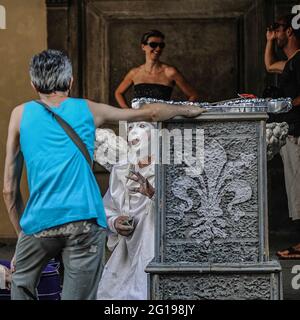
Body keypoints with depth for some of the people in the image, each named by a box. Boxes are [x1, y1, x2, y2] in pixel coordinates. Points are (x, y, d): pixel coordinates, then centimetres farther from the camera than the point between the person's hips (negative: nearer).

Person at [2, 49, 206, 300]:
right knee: (78, 295, 3)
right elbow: (151, 113, 26)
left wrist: (21, 233, 20)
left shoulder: (21, 114, 13)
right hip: (85, 221, 0)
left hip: (39, 223, 0)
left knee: (21, 289, 20)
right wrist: (187, 110, 44)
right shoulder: (87, 110, 14)